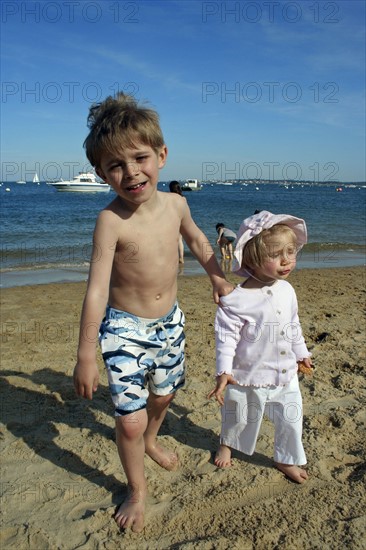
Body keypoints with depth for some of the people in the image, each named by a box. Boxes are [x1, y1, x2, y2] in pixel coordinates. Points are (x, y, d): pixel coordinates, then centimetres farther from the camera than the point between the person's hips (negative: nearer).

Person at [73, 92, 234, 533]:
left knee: (163, 393, 24)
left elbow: (195, 238, 13)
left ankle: (151, 441, 58)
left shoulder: (175, 203, -9)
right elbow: (96, 290, -24)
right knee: (130, 420, -4)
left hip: (169, 322, 5)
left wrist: (217, 277, 18)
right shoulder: (110, 220, -24)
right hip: (125, 329, -5)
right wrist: (86, 357, -21)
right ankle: (137, 488, 27)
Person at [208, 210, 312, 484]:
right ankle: (227, 443, 54)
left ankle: (287, 459, 45)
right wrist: (224, 372, -23)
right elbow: (227, 335, -20)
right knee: (238, 418, 21)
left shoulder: (287, 290, -3)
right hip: (249, 377, -4)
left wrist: (302, 353, 20)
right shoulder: (237, 298, -25)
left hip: (286, 374, 5)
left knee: (292, 420, 16)